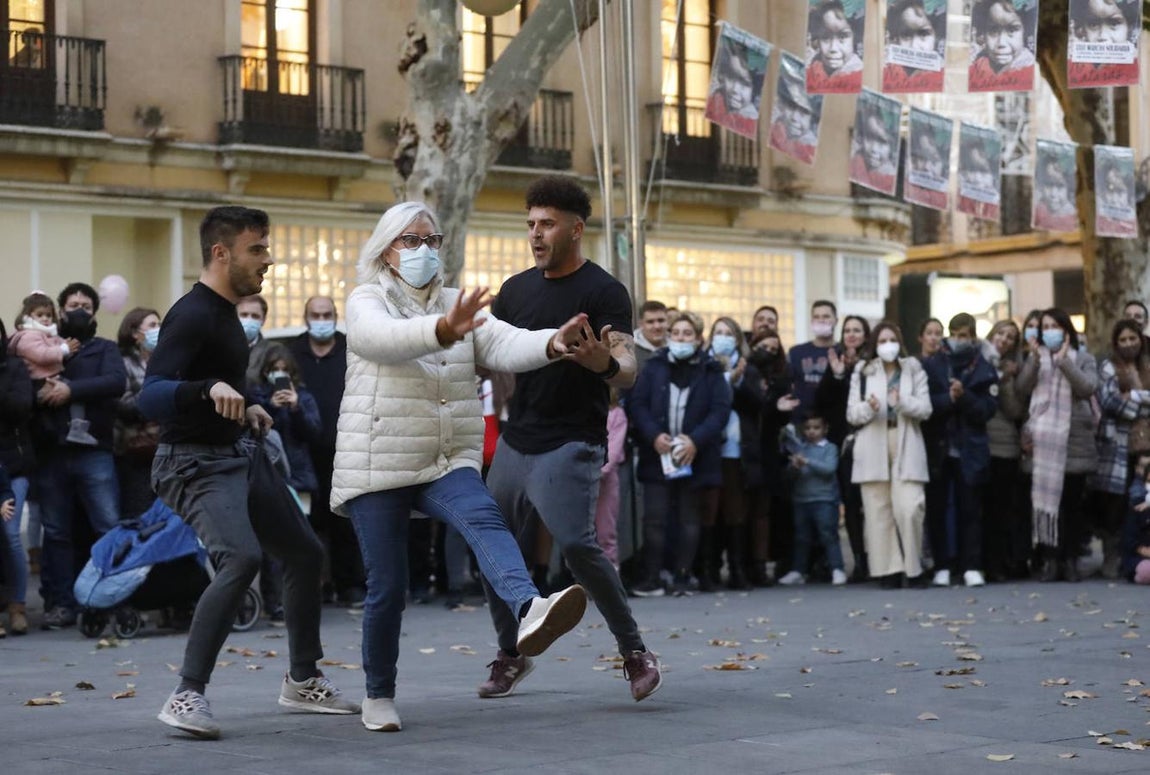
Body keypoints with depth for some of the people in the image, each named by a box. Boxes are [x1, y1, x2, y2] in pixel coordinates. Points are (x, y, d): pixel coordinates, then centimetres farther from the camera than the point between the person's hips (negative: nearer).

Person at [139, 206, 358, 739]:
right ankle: (187, 696, -26)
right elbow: (150, 397, -30)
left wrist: (244, 409, 12)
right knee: (241, 558, -30)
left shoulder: (226, 314, 12)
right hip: (196, 464, -10)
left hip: (242, 455, 10)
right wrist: (209, 389, -46)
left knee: (305, 554, 15)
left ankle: (302, 681, 30)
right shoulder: (192, 316, -18)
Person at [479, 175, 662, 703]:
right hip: (515, 441, 6)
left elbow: (628, 370, -19)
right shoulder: (516, 289, 12)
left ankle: (634, 650, -8)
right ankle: (510, 655, 29)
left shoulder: (603, 292, -7)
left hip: (570, 443, -6)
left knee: (576, 543, -23)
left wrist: (607, 365, -41)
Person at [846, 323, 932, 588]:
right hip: (873, 449, 1)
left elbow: (925, 409, 2)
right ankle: (889, 571, 0)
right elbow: (852, 414, 7)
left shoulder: (914, 370, 11)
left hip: (906, 448, -1)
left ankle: (914, 568, -1)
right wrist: (869, 407, -14)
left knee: (909, 509, -13)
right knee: (878, 511, -4)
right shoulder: (862, 373, 12)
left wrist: (903, 402, -16)